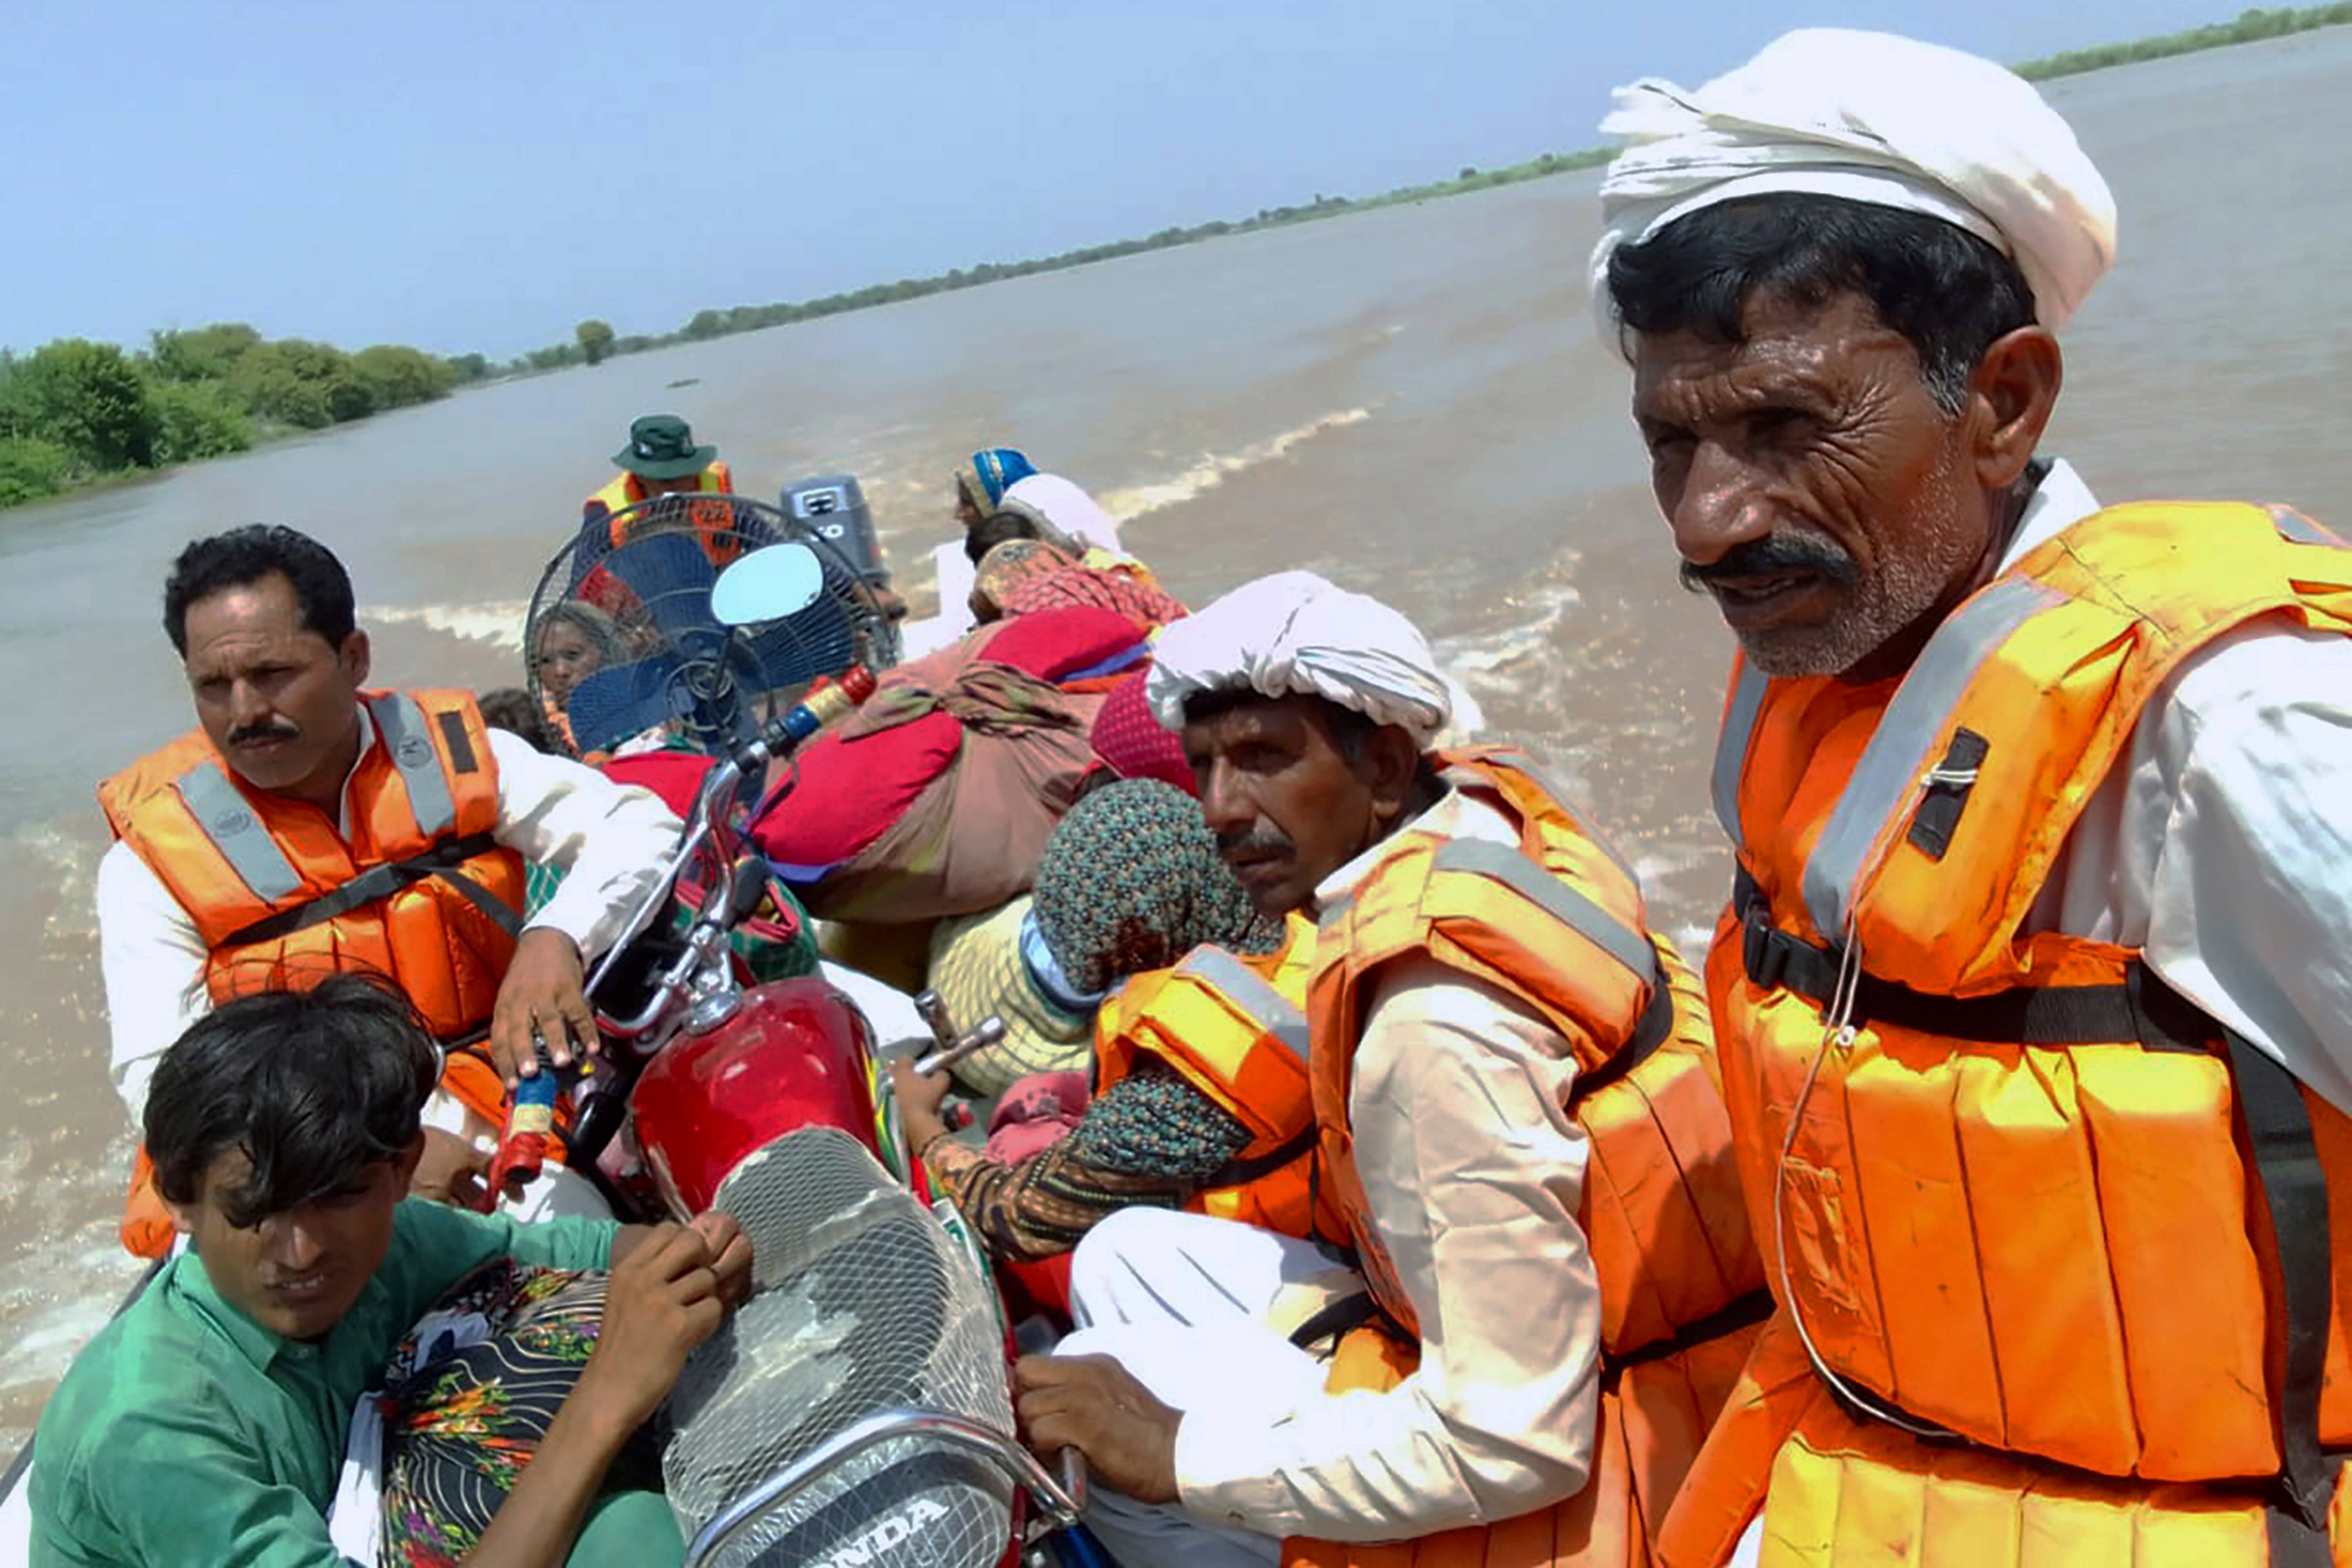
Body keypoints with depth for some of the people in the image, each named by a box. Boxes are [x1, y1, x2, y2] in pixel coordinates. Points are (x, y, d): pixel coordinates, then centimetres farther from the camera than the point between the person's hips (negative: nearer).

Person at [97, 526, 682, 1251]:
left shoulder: (450, 755, 2)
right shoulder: (155, 852, -2)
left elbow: (637, 823, -1)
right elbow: (158, 1077, -9)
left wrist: (554, 938, -23)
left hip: (485, 1127, 1)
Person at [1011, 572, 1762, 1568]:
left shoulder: (1440, 1027, -31)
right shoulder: (1486, 813, -4)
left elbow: (1512, 1443, -27)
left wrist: (1179, 1456, -19)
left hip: (1576, 1484, -9)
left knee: (1092, 1418, -9)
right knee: (1125, 1262, 11)